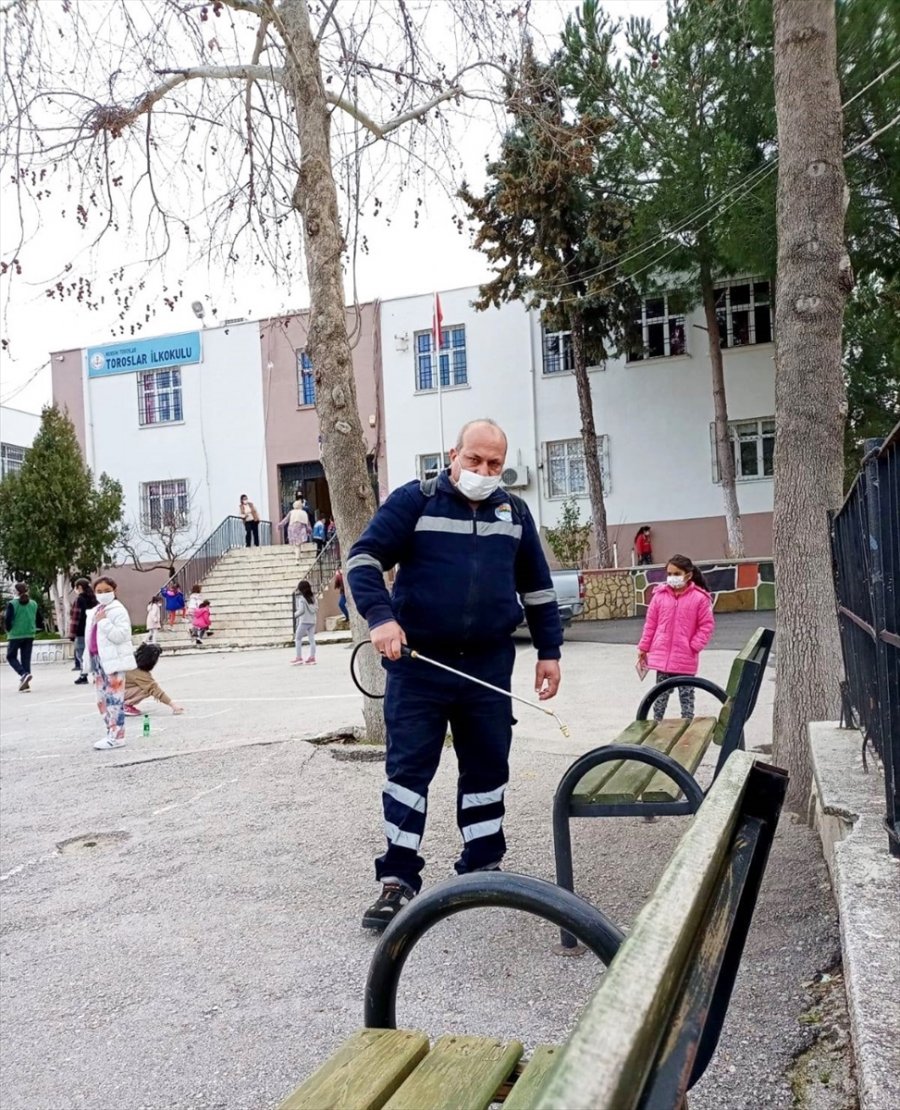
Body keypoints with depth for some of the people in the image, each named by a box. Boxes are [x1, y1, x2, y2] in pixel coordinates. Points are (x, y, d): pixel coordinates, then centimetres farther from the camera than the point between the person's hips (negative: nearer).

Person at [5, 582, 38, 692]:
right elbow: (35, 619, 8)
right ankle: (25, 683, 6)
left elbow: (8, 620, -10)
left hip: (16, 635, -4)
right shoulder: (33, 604, 3)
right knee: (26, 658, 9)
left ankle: (24, 674, -13)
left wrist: (9, 631, 6)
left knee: (11, 657, 11)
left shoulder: (12, 604, -11)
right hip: (30, 635, 4)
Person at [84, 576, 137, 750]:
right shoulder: (94, 612, 17)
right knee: (102, 700, 13)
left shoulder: (118, 610, -8)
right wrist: (91, 660, 17)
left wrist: (104, 621, -19)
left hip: (113, 660, -9)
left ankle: (117, 736, -5)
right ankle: (111, 733, 21)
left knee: (114, 699, -8)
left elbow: (121, 635, -20)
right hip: (98, 659, 9)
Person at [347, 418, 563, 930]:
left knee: (488, 768, 11)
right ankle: (398, 881, 8)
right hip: (419, 663, -3)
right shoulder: (415, 500, -3)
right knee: (409, 767, -1)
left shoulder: (514, 511, 10)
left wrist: (550, 650, 13)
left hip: (489, 664, 4)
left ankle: (482, 869, 26)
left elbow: (537, 585, 16)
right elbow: (365, 556, -8)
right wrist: (381, 617, -23)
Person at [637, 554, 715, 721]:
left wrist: (694, 646, -12)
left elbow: (706, 625, -5)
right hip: (662, 655, 3)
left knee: (686, 696, 10)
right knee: (660, 695, 13)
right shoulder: (660, 595, 0)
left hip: (685, 658, -2)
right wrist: (643, 647, 8)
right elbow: (650, 623, 6)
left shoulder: (700, 597, -9)